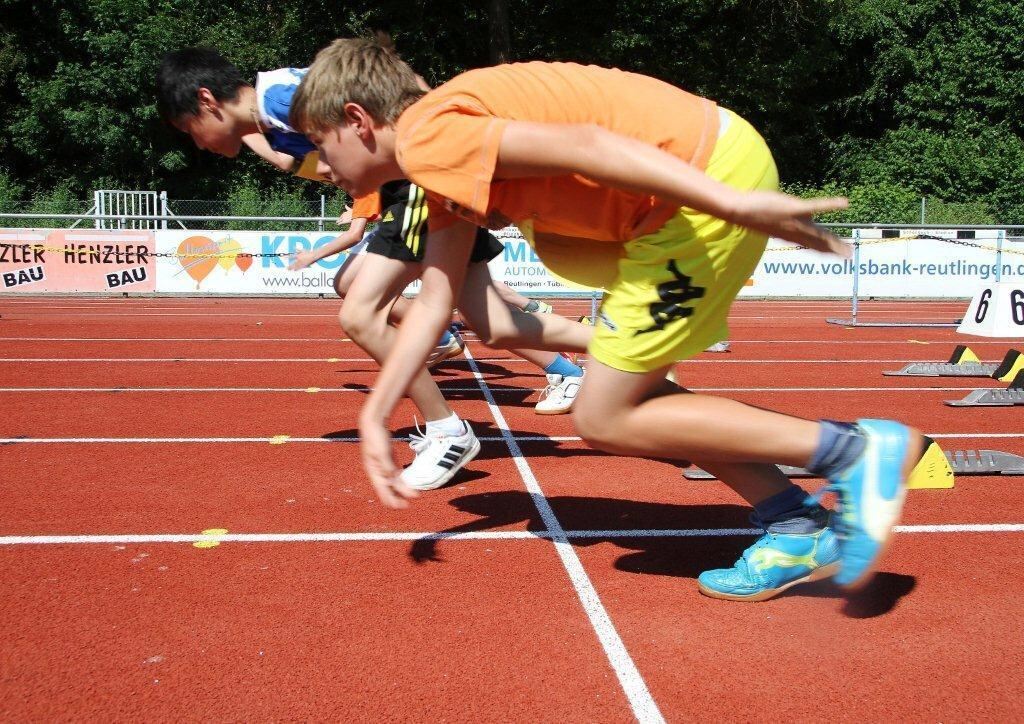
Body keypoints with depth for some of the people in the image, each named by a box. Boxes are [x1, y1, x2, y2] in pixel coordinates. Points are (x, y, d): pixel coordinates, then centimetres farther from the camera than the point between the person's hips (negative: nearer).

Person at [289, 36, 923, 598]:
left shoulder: (429, 134, -9)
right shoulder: (446, 159, 21)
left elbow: (581, 144, -22)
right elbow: (435, 302, 23)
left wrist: (730, 202, -28)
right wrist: (375, 417, 26)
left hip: (714, 177, -10)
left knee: (606, 421, -1)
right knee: (627, 395, 18)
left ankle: (857, 450, 1)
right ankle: (797, 534, 20)